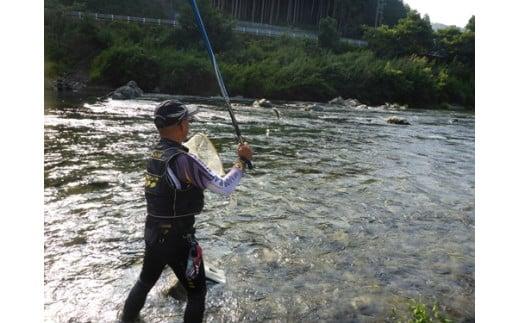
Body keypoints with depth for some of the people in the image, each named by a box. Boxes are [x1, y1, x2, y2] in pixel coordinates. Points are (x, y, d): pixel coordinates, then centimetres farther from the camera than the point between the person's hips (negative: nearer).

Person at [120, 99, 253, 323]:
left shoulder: (154, 153, 0)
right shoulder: (182, 160, -24)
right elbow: (224, 188, -21)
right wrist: (242, 161, -10)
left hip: (152, 234, 8)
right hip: (178, 239, -8)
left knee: (145, 282, 29)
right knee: (197, 293, 12)